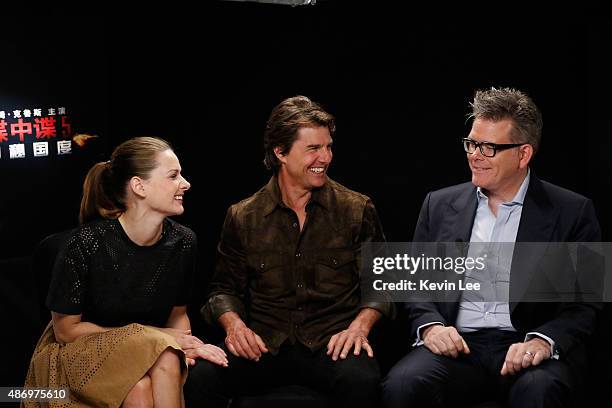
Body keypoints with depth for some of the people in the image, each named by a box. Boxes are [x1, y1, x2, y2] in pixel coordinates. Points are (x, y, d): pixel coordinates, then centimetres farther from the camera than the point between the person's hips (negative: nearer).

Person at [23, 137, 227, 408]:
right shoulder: (87, 244, -20)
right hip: (79, 352, -4)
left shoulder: (183, 241, -6)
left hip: (150, 354, 4)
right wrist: (152, 335, -15)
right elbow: (66, 330, -11)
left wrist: (184, 343, -15)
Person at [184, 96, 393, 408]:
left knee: (361, 381, -35)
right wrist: (234, 324, -5)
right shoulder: (243, 217, 9)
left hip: (331, 344, 0)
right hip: (264, 345, 1)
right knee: (200, 379, -28)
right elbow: (225, 288, 17)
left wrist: (359, 326, -8)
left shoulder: (357, 210, 7)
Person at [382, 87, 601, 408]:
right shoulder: (440, 205, 13)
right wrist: (430, 325, -6)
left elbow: (584, 304, 1)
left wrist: (543, 342, -17)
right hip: (456, 346, 2)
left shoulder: (572, 212, 5)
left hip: (525, 347, -1)